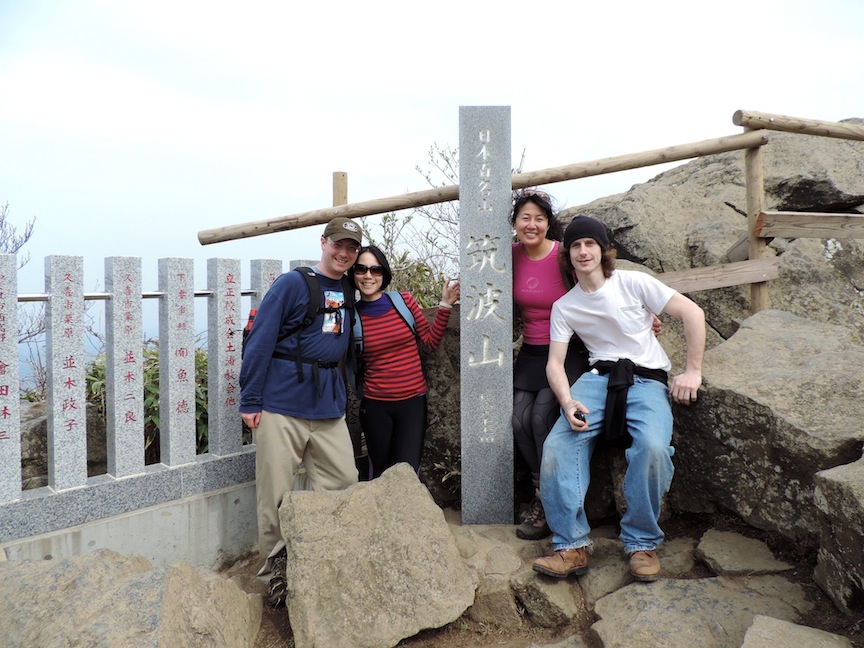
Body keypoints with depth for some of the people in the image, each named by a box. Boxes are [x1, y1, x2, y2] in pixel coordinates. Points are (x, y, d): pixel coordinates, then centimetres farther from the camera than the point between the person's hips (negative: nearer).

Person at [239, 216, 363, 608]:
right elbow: (259, 341, -8)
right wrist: (250, 401, -11)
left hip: (330, 408, 6)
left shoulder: (349, 293, 13)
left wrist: (346, 398, 13)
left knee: (344, 482, 7)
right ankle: (276, 567, 19)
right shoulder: (292, 284, -5)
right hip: (282, 403, -6)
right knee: (275, 492, 2)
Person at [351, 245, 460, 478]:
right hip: (375, 406, 0)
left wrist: (445, 305, -5)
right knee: (380, 471, 14)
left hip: (413, 401, 0)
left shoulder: (404, 301, -2)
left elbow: (431, 340, 3)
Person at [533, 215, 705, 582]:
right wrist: (568, 403, -16)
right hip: (599, 376, 3)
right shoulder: (563, 307, 10)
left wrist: (693, 371, -6)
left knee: (653, 446, -33)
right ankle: (571, 546, -16)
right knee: (557, 446, -24)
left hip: (647, 378, -2)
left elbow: (692, 313, -1)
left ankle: (642, 544, -13)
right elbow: (555, 363, 4)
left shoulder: (632, 283, 1)